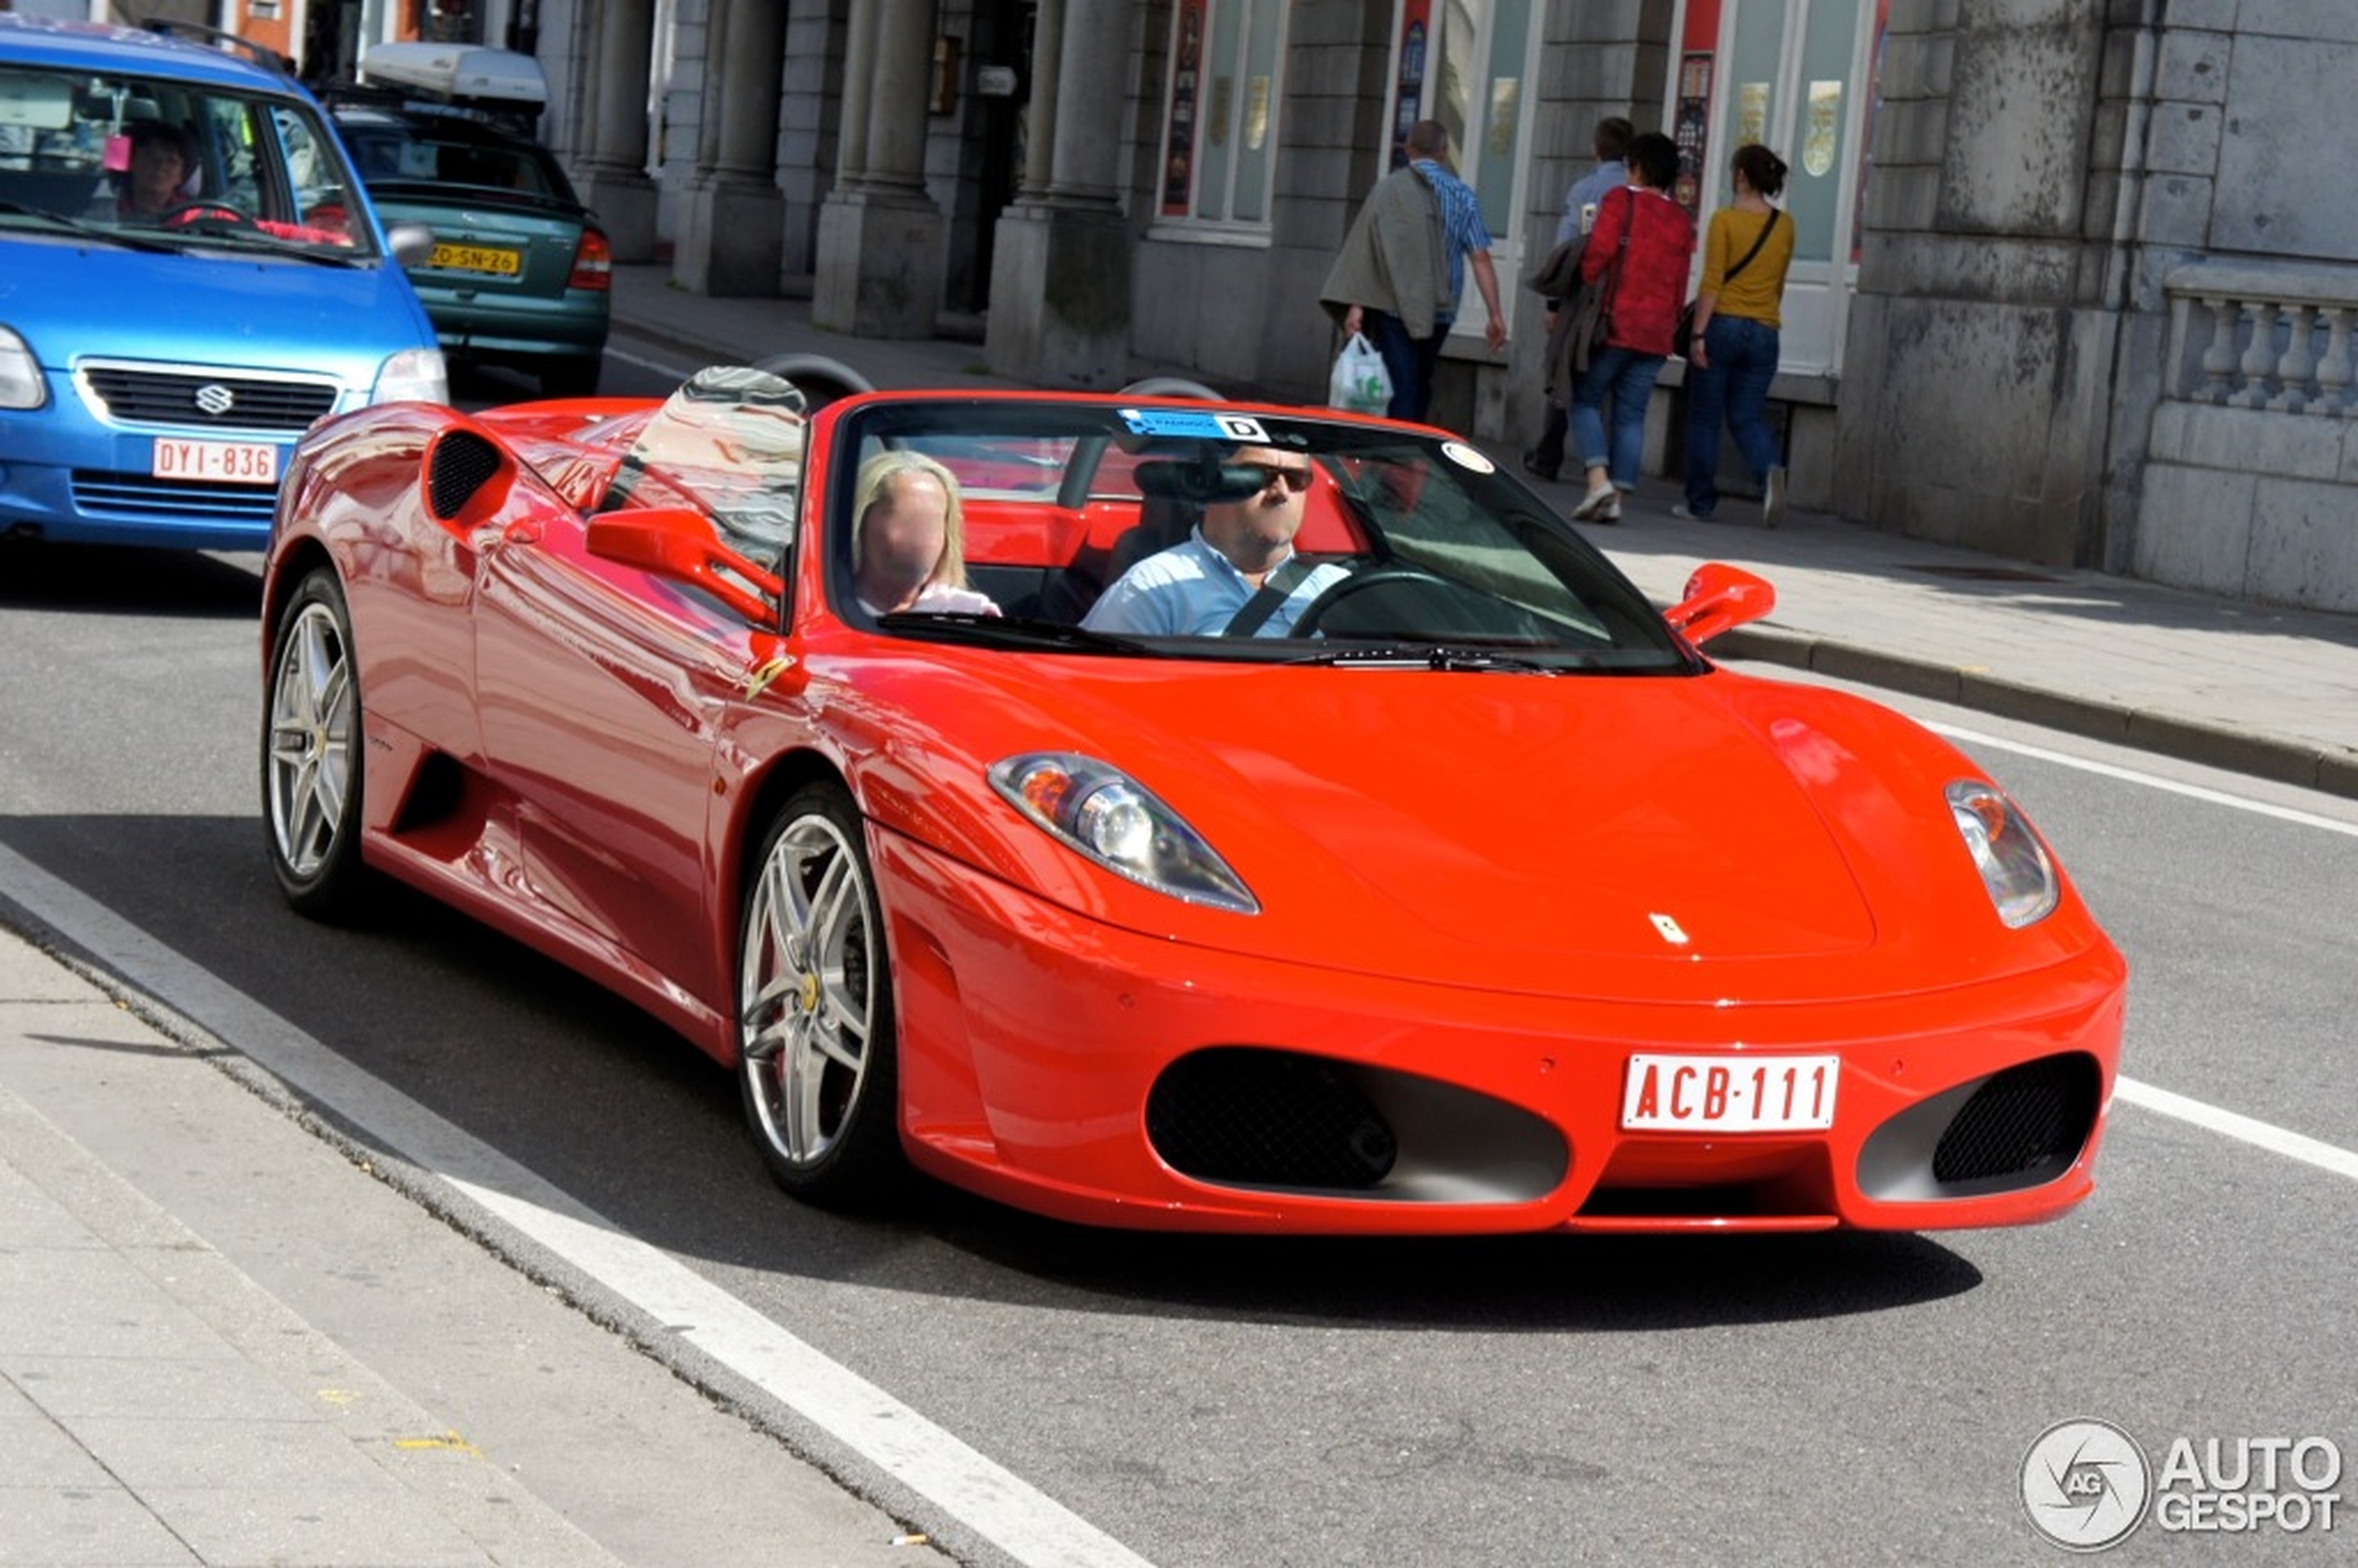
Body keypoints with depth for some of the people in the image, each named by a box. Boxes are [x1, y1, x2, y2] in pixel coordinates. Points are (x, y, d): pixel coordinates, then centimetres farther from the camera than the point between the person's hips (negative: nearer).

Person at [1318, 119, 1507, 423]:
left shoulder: (1389, 189, -1)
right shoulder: (1462, 196, 4)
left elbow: (1365, 247, -8)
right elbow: (1480, 258, -1)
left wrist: (1356, 304, -9)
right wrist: (1495, 316, 1)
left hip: (1395, 307, -3)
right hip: (1440, 312, 3)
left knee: (1400, 389, -6)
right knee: (1420, 389, 15)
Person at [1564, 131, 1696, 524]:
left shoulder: (1621, 201, -3)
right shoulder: (1682, 221, 13)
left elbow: (1599, 251, -14)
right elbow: (1680, 286, 14)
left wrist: (1584, 292, -1)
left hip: (1615, 324, -5)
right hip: (1656, 335, 5)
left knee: (1585, 399, 4)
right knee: (1631, 414, 6)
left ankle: (1599, 480, -15)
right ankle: (1616, 497, 1)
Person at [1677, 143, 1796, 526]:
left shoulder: (1725, 219, -7)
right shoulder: (1784, 225, 7)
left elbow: (1712, 282, -12)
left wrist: (1698, 333, -11)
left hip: (1723, 324, -4)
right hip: (1764, 333, 4)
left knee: (1704, 418, 6)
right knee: (1747, 417, 8)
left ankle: (1700, 502, 10)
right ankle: (1769, 471, -21)